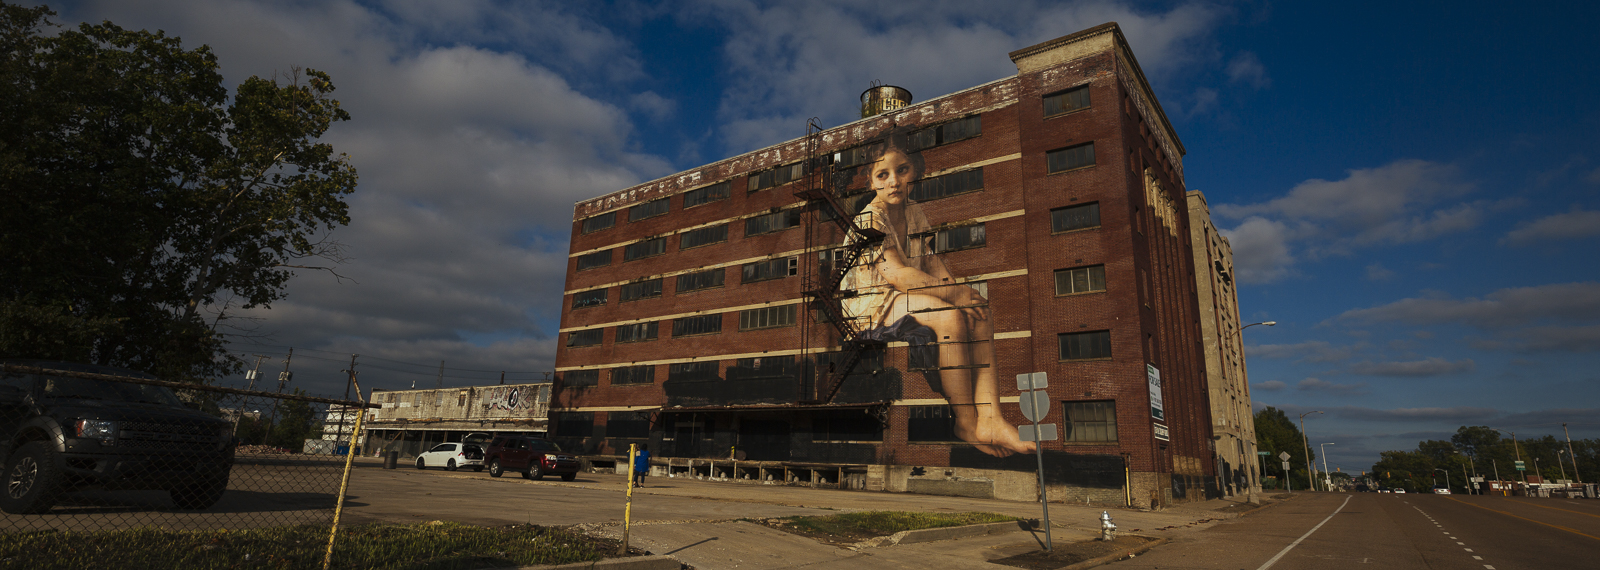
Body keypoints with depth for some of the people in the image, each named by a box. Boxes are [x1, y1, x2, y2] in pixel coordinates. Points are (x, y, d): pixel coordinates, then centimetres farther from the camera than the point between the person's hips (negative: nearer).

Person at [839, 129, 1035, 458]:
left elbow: (932, 263, 7)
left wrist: (961, 291, -13)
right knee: (950, 317, -31)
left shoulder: (915, 213, 11)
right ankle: (966, 422, -22)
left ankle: (989, 418, -26)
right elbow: (896, 274, -26)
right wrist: (955, 294, -26)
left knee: (979, 315, -14)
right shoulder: (869, 219, -15)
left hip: (909, 299, 8)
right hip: (870, 305, -8)